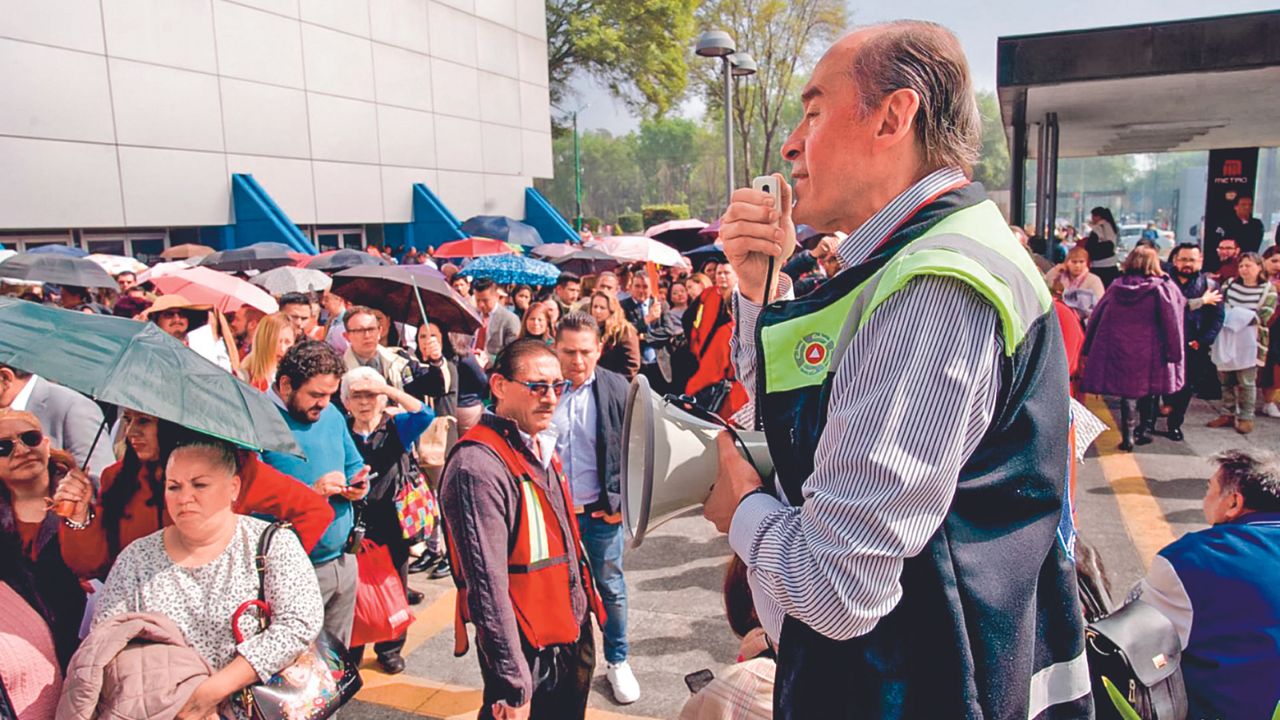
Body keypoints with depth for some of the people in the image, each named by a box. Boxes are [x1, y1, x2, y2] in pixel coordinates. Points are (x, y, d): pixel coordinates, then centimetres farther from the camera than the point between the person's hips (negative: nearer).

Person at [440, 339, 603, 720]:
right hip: (528, 652, -8)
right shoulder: (479, 466, -23)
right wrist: (514, 688, -22)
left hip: (572, 636, 9)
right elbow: (488, 584, -25)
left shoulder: (539, 445, 6)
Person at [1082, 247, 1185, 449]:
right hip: (1151, 354, -2)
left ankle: (1127, 435, 4)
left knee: (1127, 390, 8)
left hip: (1119, 349, 2)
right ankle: (1144, 430, 24)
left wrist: (1088, 349, 14)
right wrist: (1175, 353, -3)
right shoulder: (1164, 288, -3)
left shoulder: (1116, 287, 4)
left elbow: (1097, 317, 7)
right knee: (1149, 391, 15)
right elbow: (1172, 323, -6)